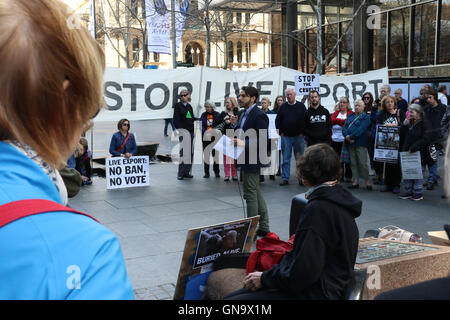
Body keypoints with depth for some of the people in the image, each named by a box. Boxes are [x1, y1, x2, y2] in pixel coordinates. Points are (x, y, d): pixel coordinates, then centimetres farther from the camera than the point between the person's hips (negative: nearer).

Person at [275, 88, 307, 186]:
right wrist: (280, 132, 0)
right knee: (286, 159, 2)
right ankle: (285, 179, 6)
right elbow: (277, 120, 9)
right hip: (285, 137, 1)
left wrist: (302, 132, -5)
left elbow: (305, 120, 2)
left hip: (298, 137, -1)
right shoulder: (283, 107, 7)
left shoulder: (301, 106, 3)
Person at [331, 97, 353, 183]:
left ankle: (348, 176, 10)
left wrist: (337, 121, -11)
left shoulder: (351, 113, 2)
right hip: (335, 139, 4)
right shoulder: (336, 113, 15)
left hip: (345, 140, -4)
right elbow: (331, 120, -2)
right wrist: (342, 120, -10)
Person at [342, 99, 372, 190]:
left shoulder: (366, 117, 0)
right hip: (350, 143, 6)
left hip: (360, 143, -6)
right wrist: (347, 136, -11)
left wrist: (351, 136, -17)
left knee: (362, 163, -7)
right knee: (353, 163, 8)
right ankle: (356, 181, 13)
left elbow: (361, 129, -13)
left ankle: (367, 181, 2)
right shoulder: (350, 116, 18)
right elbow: (344, 128, 8)